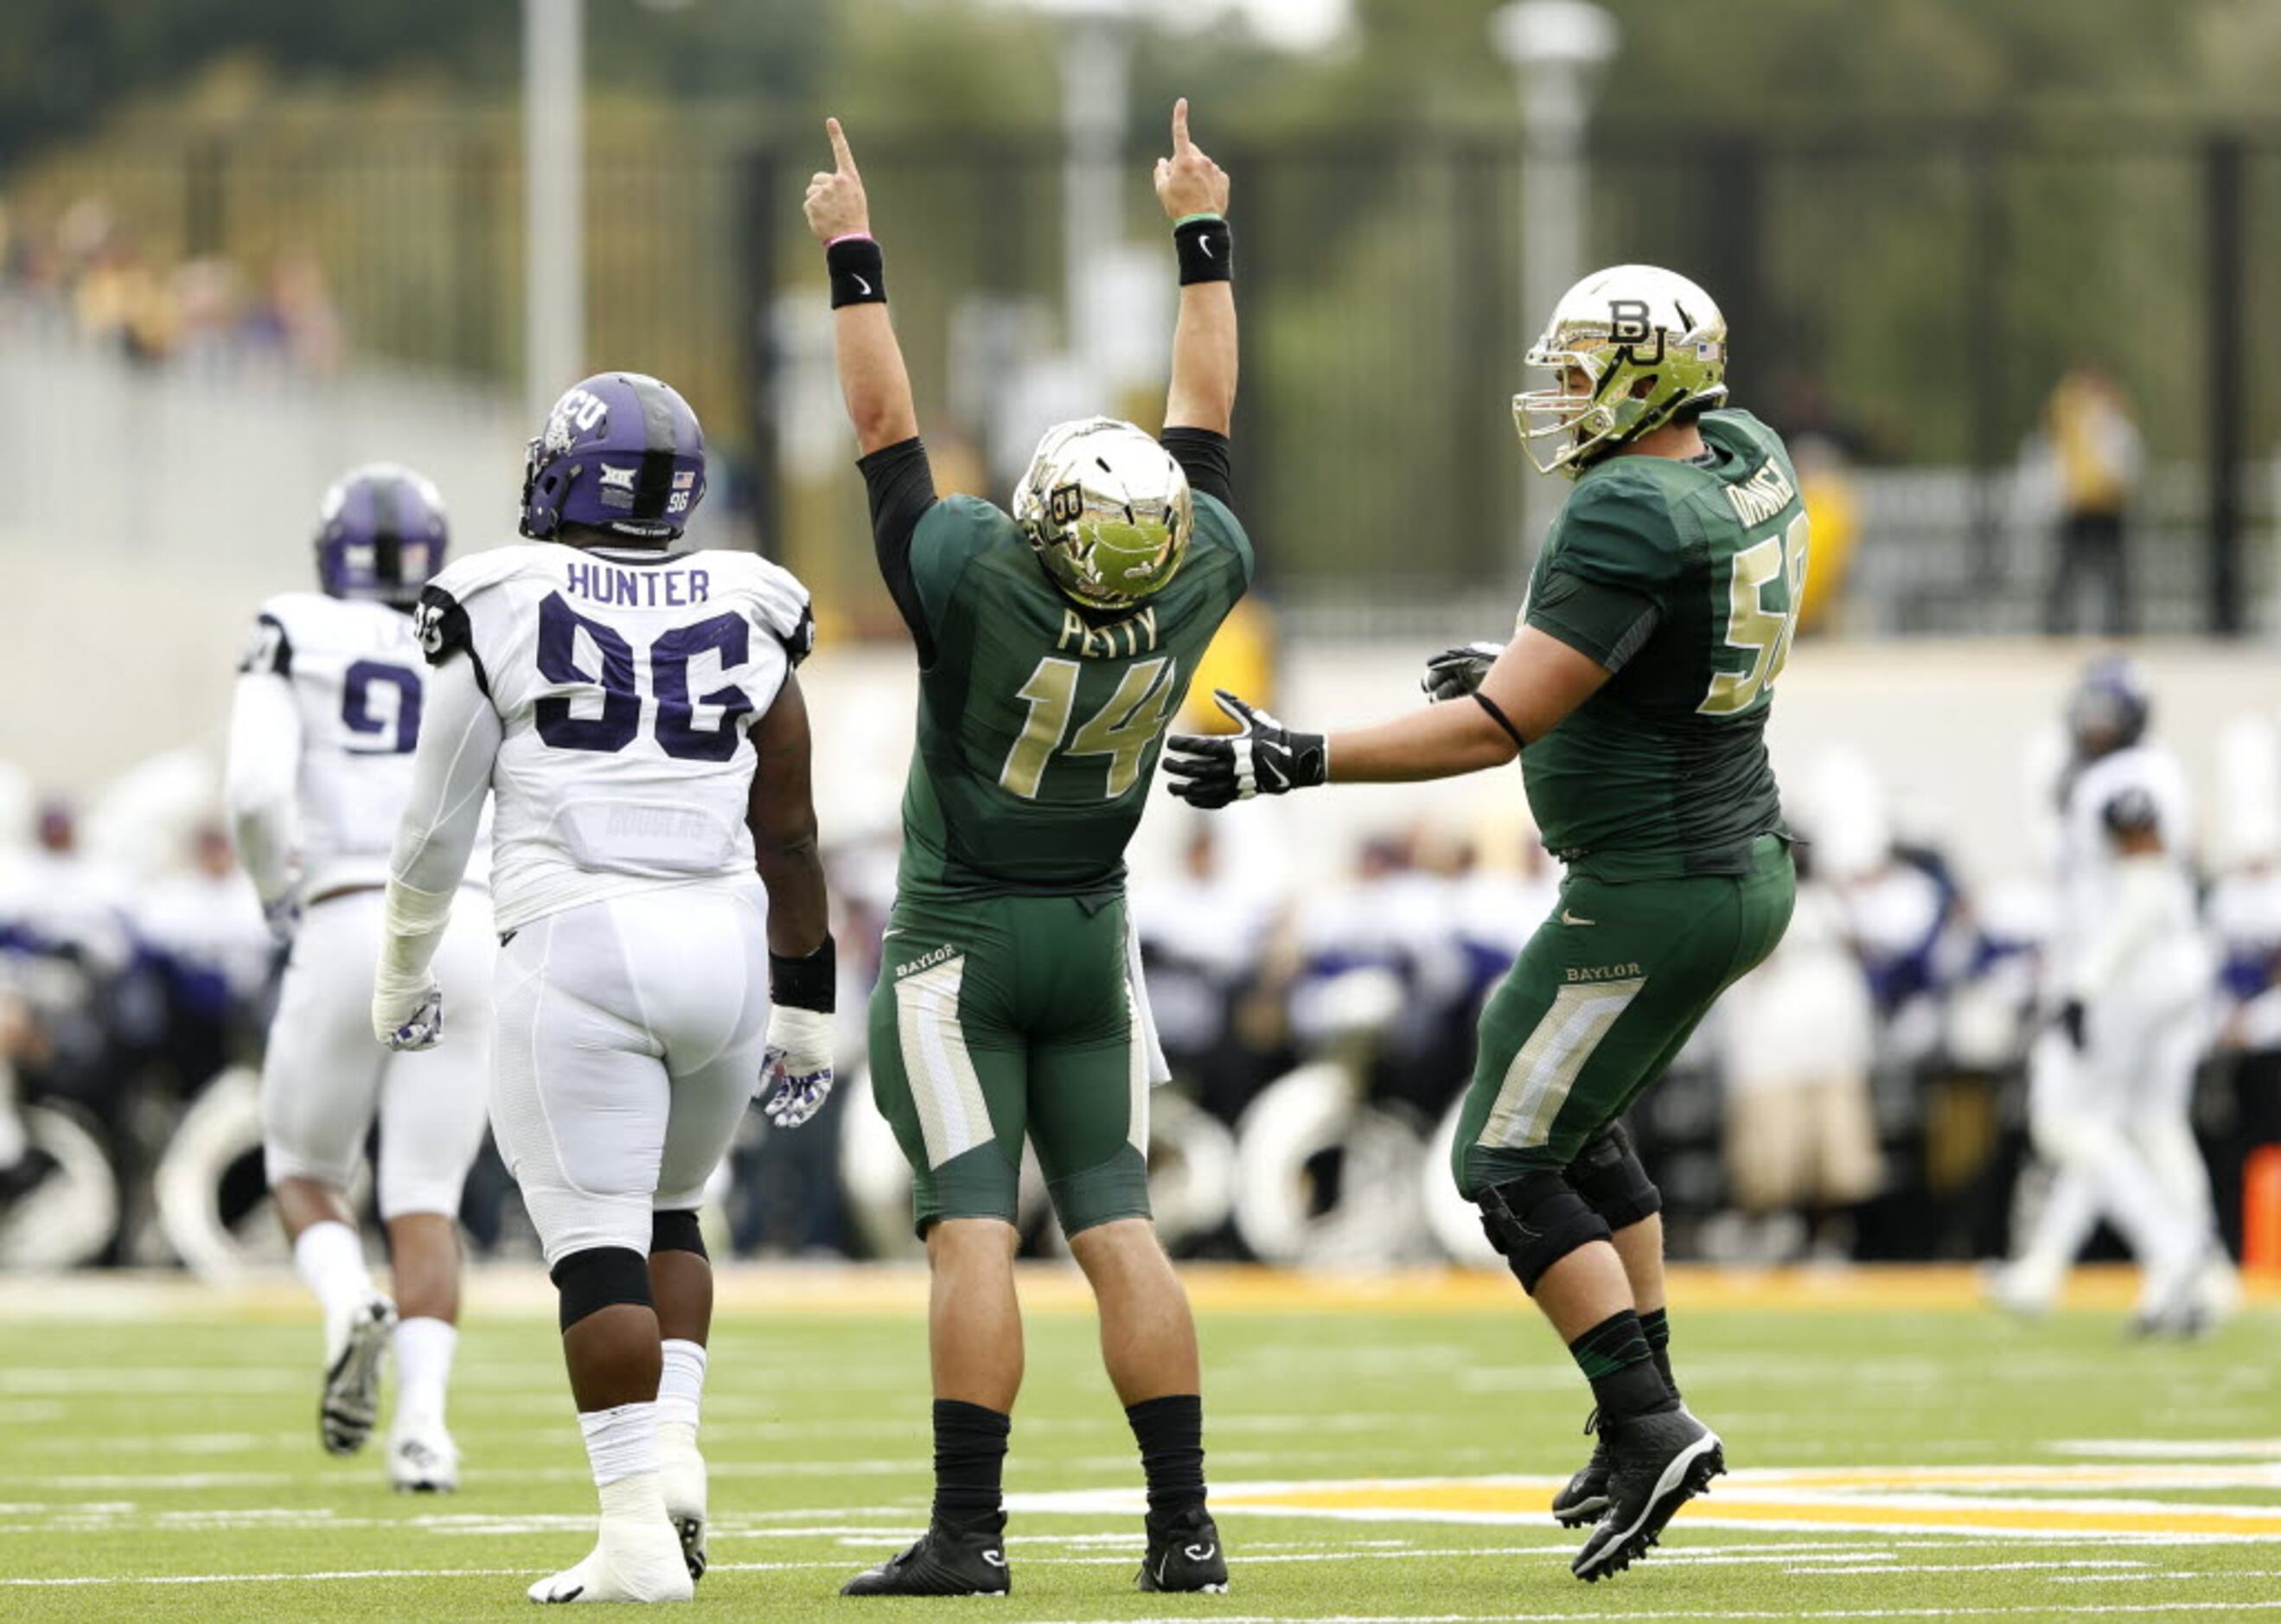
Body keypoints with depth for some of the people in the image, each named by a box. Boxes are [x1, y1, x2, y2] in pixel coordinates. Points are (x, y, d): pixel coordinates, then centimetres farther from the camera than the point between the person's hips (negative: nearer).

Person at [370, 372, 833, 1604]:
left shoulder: (503, 607, 2)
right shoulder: (744, 620, 10)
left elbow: (437, 826, 7)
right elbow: (789, 834, 11)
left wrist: (402, 973, 22)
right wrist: (805, 1009, 18)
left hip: (578, 946, -4)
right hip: (724, 944, 4)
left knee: (596, 1244, -4)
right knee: (663, 1213, 23)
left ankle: (639, 1531, -12)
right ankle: (671, 1450, 5)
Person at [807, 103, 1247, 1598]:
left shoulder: (978, 582, -22)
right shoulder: (1197, 582, -10)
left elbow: (888, 427, -11)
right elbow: (1205, 420, 5)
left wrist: (854, 256, 0)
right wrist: (1204, 238, 16)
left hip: (962, 942, -4)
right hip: (1093, 939, 4)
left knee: (974, 1227, -10)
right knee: (1117, 1227, 4)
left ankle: (970, 1531, -15)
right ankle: (1186, 1524, -1)